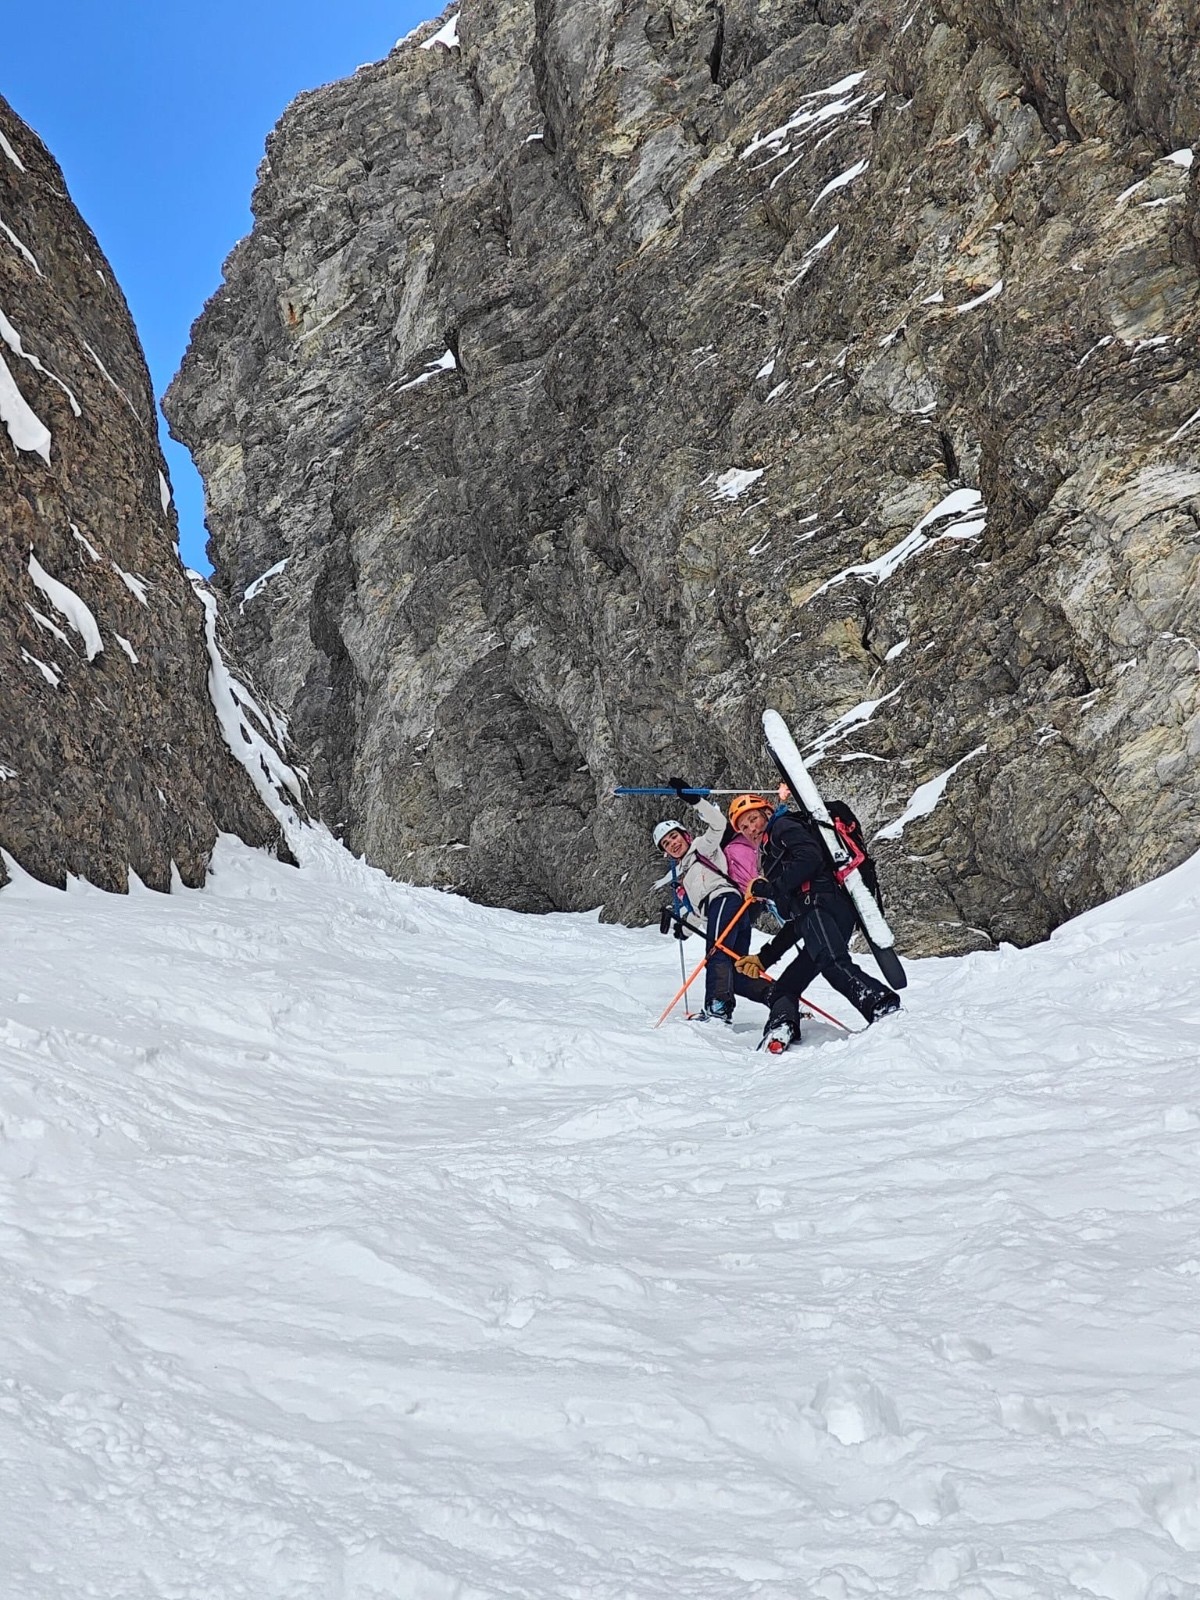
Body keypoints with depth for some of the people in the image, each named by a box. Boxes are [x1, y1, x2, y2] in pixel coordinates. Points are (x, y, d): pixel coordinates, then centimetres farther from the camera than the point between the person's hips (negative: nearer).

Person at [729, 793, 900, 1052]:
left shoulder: (783, 827, 16)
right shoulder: (769, 860, 40)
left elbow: (810, 856, -8)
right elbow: (794, 924, 36)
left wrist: (772, 888, -3)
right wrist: (764, 958, 34)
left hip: (821, 905, -10)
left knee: (833, 964, -33)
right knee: (784, 988, 6)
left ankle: (885, 1008, -51)